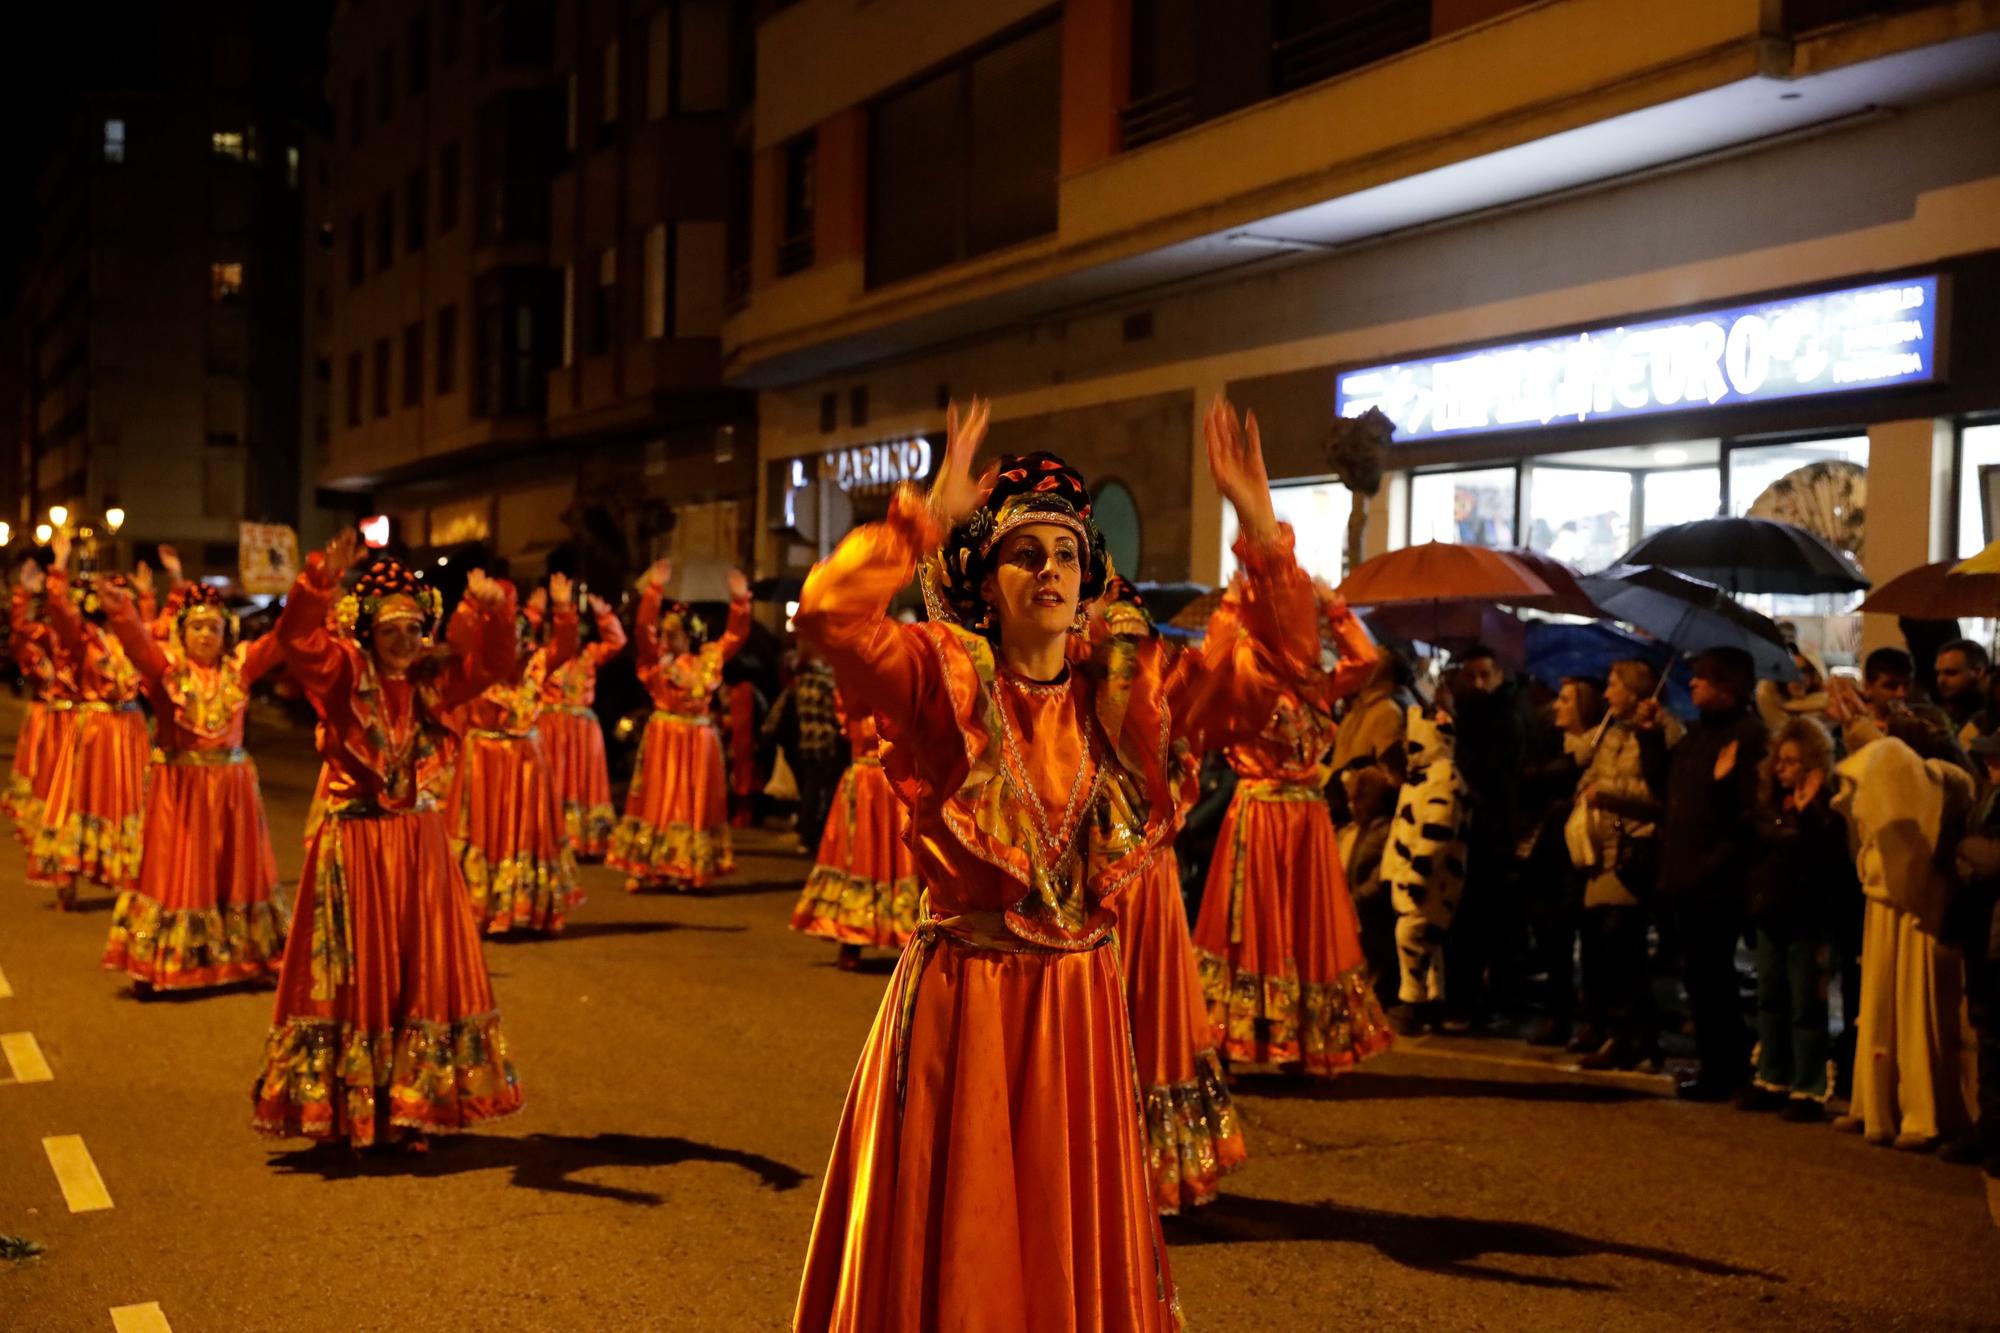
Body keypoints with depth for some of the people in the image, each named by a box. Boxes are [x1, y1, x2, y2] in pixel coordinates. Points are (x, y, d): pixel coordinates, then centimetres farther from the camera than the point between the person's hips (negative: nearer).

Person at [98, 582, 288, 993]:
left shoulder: (240, 665, 2)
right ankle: (152, 965, 12)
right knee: (175, 870, 3)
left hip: (232, 782, 3)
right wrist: (121, 611, -46)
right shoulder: (166, 665, -6)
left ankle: (245, 957, 24)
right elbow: (137, 641, -25)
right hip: (180, 784, -3)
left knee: (235, 869, 12)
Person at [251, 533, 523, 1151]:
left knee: (423, 975, 7)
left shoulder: (434, 679, 5)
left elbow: (493, 660, -3)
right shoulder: (343, 673, -5)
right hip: (354, 844, -4)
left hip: (421, 844, 4)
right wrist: (321, 581, -37)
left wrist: (492, 609, -22)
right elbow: (297, 638, -21)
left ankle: (412, 1108, 17)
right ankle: (344, 1107, 13)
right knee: (354, 976, 3)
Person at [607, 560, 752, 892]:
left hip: (699, 740, 3)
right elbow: (642, 629, -13)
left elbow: (736, 635, 9)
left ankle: (690, 869, 12)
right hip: (665, 737, -2)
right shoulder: (656, 659, 0)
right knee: (657, 800, -1)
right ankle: (642, 869, 0)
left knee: (696, 802, 5)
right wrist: (654, 589, -22)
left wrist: (739, 600, -4)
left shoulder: (709, 658, 8)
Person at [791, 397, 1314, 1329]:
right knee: (953, 1247, 6)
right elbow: (830, 617, -22)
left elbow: (1274, 658, 2)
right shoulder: (943, 679, -6)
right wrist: (929, 515, -26)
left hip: (1081, 1001, 4)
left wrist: (1258, 524, -9)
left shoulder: (1127, 692, 4)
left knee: (1075, 1246, 13)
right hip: (960, 998, -3)